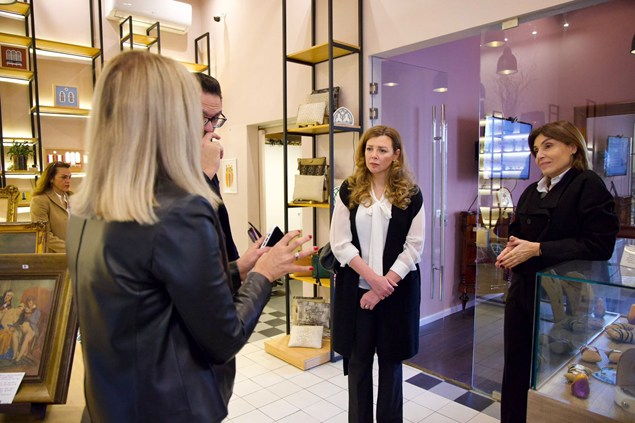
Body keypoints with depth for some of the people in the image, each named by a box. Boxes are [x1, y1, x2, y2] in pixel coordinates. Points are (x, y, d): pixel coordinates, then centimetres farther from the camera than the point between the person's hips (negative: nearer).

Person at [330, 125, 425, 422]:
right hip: (355, 288, 0)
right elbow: (340, 244, -4)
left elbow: (414, 247, -3)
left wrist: (385, 284, -12)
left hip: (397, 288, 0)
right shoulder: (349, 191, 1)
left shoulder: (411, 195, 1)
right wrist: (372, 277, -13)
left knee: (391, 359, 12)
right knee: (357, 360, 9)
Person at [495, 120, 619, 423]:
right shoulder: (532, 192, 12)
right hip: (522, 292, 6)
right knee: (515, 371, 12)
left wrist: (538, 249, -20)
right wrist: (513, 248, -4)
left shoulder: (588, 185, -9)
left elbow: (599, 245, -17)